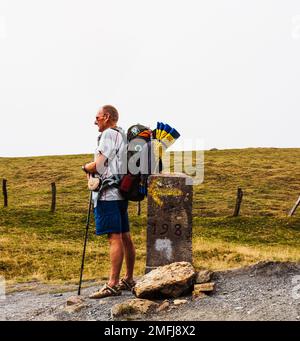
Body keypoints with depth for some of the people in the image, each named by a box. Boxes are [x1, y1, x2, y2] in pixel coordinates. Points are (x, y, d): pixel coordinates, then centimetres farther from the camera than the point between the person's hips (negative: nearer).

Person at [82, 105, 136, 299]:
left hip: (109, 194, -10)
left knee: (115, 238, -11)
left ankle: (113, 285, -11)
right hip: (121, 193, 10)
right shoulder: (122, 135, 21)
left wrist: (86, 167, 5)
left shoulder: (109, 134, -8)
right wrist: (94, 170, 11)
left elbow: (99, 165, -15)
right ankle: (128, 280, 19)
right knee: (125, 237, 11)